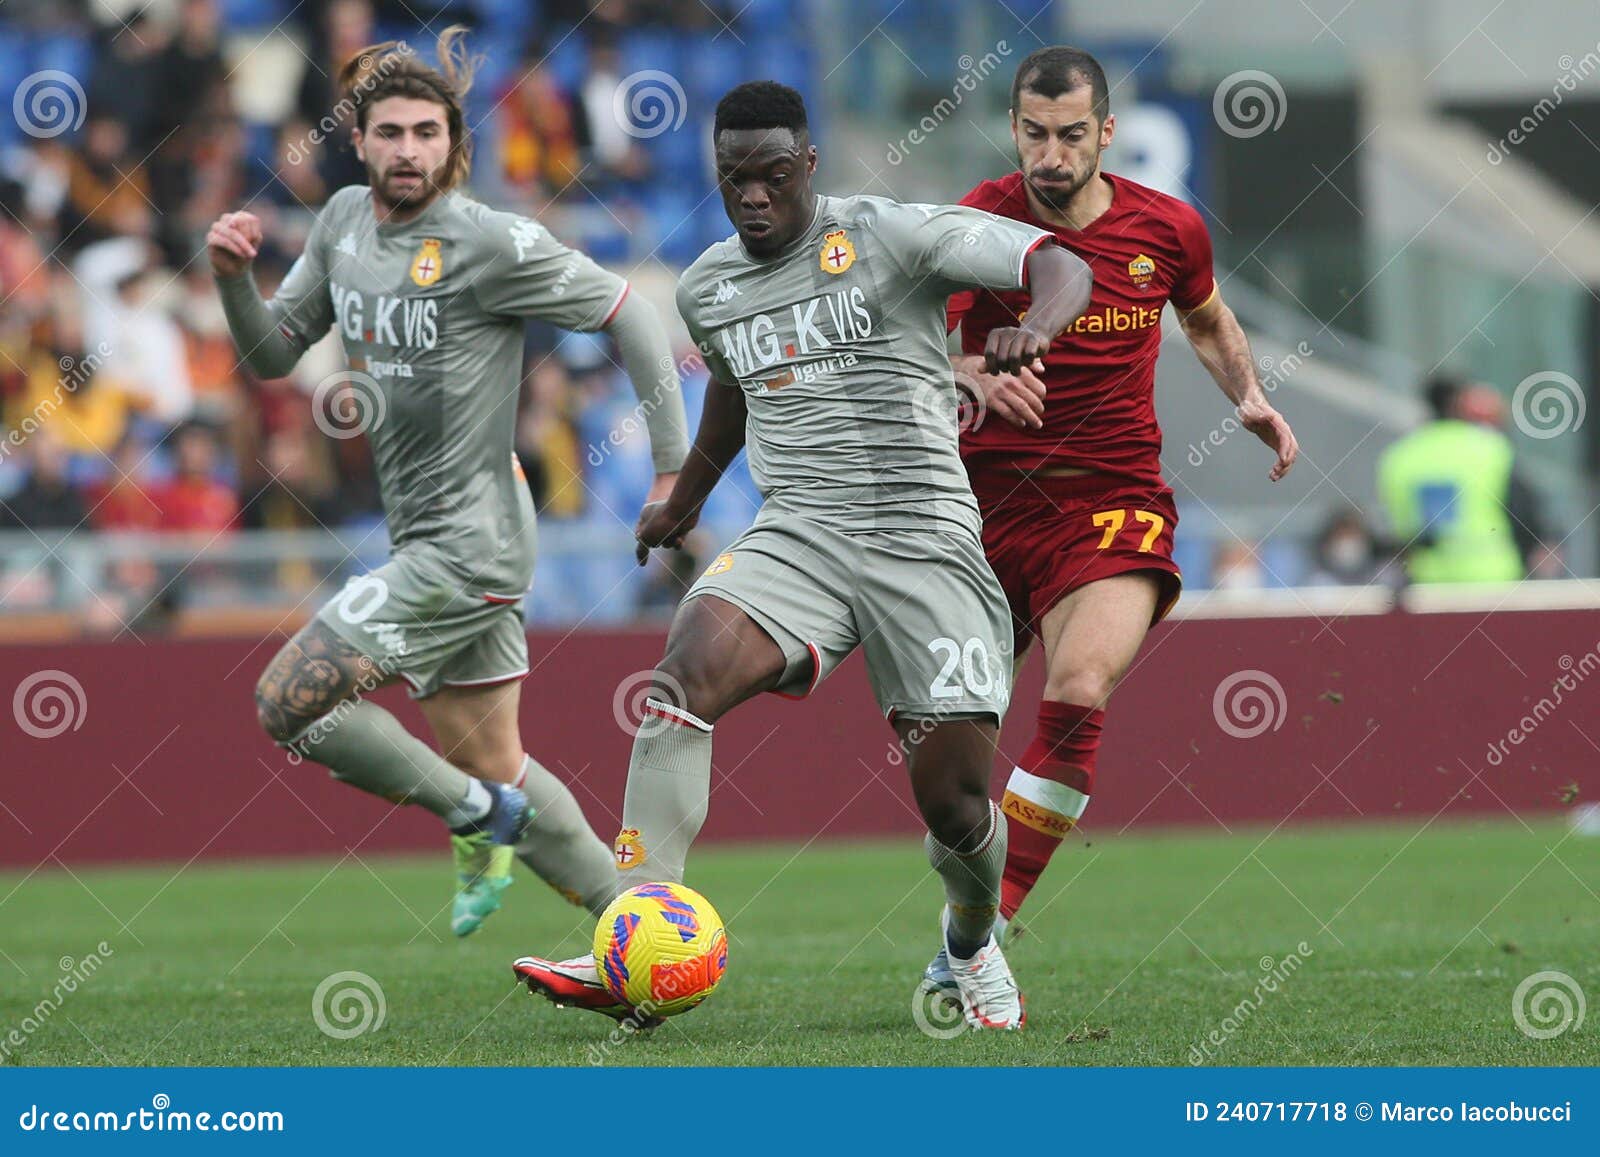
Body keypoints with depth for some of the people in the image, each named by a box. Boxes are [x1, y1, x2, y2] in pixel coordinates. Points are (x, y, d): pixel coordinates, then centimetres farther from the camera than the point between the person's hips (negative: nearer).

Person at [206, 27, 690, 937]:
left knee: (290, 702, -12)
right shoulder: (344, 222, 7)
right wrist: (235, 278, -6)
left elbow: (629, 315, -11)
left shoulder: (487, 242, -16)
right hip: (427, 544, 8)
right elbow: (274, 353, 14)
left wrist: (676, 467, -12)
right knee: (495, 768, 12)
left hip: (470, 545, -8)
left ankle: (475, 818, 2)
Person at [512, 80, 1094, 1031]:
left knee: (956, 802, -5)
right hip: (797, 538, 3)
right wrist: (686, 500, 49)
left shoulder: (889, 236, -4)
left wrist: (1036, 327, -33)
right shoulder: (707, 287, 13)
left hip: (926, 544, -3)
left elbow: (1061, 266, -11)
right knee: (691, 663, -28)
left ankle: (973, 942, 34)